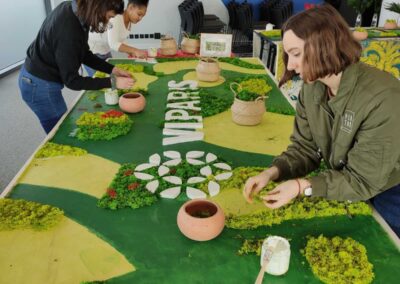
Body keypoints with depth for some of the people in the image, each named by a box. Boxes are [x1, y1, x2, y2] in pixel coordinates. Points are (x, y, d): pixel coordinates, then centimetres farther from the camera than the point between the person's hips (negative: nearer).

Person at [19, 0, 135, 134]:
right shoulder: (67, 30, -33)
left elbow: (84, 54, 2)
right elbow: (71, 80, -25)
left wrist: (112, 70, -4)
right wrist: (112, 82, -25)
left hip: (37, 76, 9)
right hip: (40, 86, -8)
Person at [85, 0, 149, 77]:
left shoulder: (129, 21, -3)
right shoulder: (115, 19, -28)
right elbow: (113, 44, -36)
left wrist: (131, 52, -11)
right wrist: (135, 50, -42)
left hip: (105, 51, 8)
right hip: (91, 50, -8)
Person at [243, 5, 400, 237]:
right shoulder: (312, 88, -12)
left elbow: (363, 180, -26)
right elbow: (304, 148, -6)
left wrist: (303, 186, -35)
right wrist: (272, 172, -24)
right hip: (344, 186, 5)